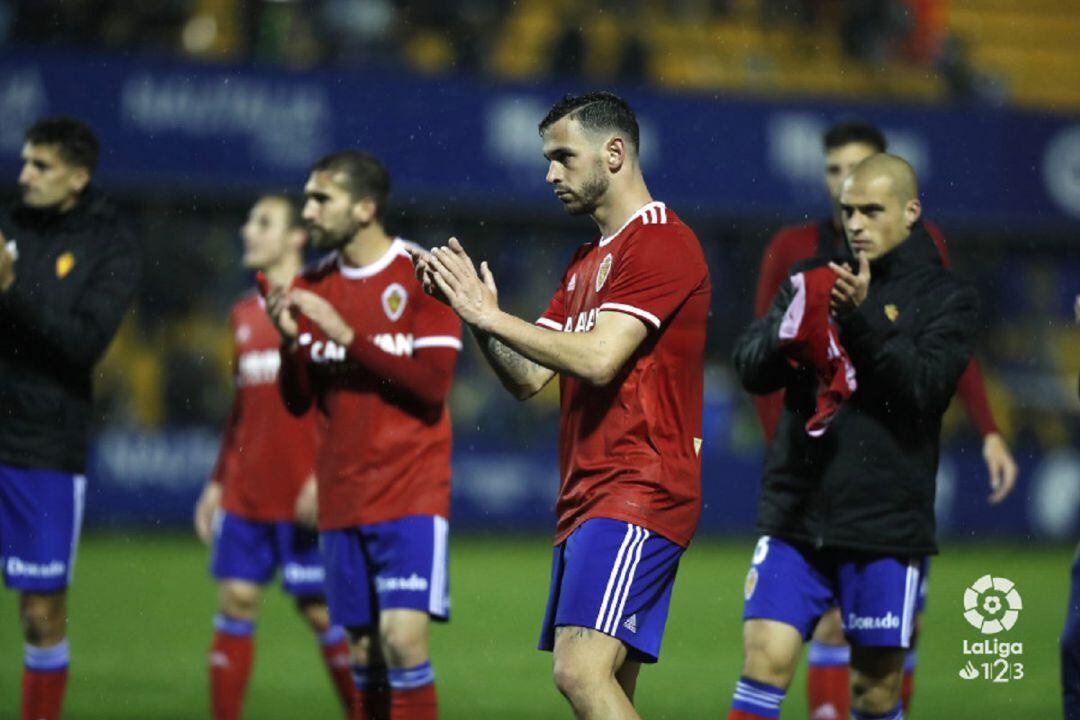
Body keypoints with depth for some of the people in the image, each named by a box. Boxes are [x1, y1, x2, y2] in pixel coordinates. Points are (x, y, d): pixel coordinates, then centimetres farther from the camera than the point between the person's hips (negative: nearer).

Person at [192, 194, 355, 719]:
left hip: (303, 498, -6)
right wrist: (217, 481, 19)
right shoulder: (243, 315, 15)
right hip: (245, 493, 6)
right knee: (235, 602, 3)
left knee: (320, 609, -2)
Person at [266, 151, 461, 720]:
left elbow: (431, 385, -14)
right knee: (364, 651, 5)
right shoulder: (313, 286, 10)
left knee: (403, 636, -16)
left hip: (410, 493, -5)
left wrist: (347, 335, -19)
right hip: (342, 498, 5)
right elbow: (297, 402, 8)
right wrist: (291, 341, -11)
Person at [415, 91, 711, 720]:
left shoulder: (662, 242, -9)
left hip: (639, 492, -10)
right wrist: (474, 308, 4)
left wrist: (490, 315, -12)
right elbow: (528, 378, 19)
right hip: (586, 498, 10)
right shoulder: (588, 261, 23)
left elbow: (597, 359, -19)